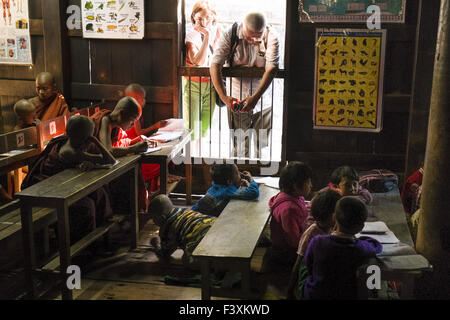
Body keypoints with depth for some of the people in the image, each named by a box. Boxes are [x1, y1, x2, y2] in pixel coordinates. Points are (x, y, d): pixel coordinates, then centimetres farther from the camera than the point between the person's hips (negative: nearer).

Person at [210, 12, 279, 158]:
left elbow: (271, 69, -21)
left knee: (262, 145, 8)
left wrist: (256, 97, -31)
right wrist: (223, 96, -28)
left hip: (263, 99, 1)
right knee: (239, 143, 6)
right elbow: (214, 66, -18)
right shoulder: (230, 35, -13)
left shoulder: (271, 37, -13)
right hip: (237, 100, 0)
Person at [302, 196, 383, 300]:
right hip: (345, 295, 0)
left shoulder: (317, 242, -23)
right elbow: (377, 246, 0)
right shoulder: (361, 249, -23)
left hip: (314, 294, 0)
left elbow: (309, 267, -6)